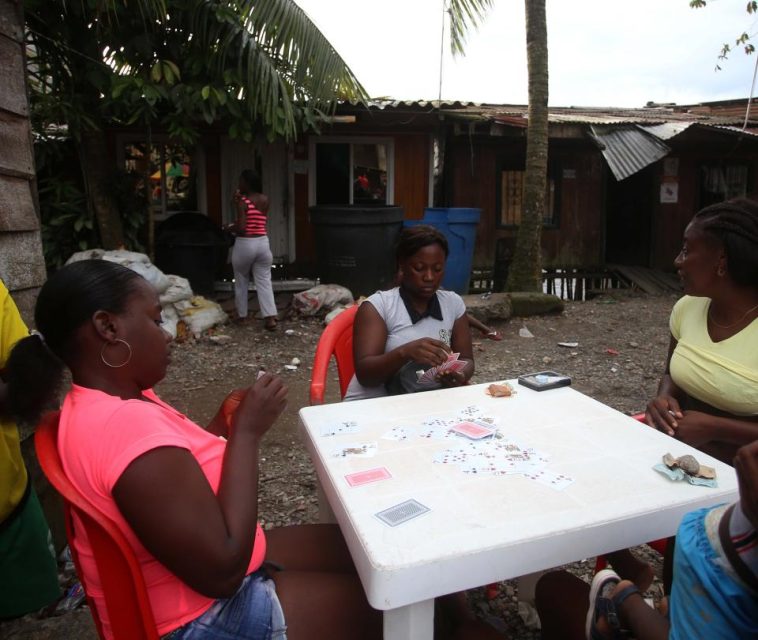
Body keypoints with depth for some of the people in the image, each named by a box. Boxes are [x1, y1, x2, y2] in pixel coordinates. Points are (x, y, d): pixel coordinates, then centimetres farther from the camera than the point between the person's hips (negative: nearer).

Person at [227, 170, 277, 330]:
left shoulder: (243, 202, -12)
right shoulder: (265, 200, 6)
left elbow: (241, 227, -19)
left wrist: (229, 228, 1)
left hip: (244, 244, -4)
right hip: (262, 243, 4)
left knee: (241, 281, 15)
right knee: (264, 281, 4)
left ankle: (242, 315, 25)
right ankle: (270, 317, -7)